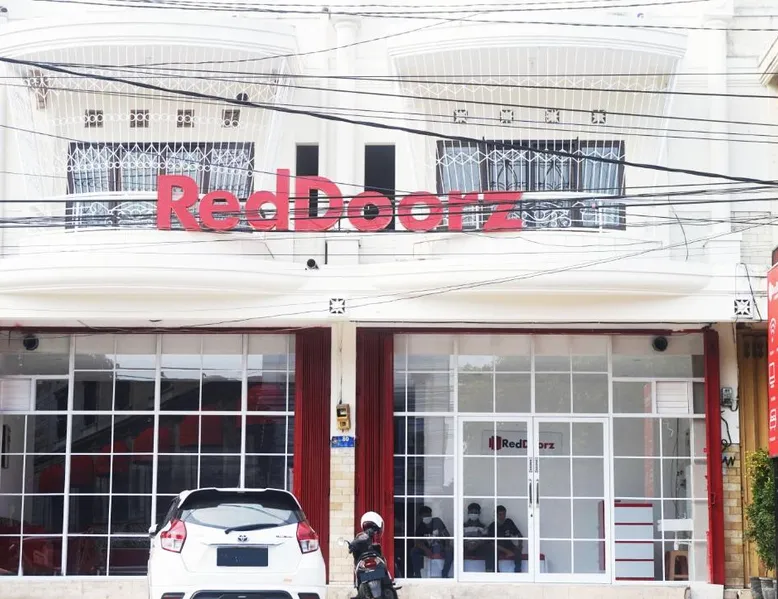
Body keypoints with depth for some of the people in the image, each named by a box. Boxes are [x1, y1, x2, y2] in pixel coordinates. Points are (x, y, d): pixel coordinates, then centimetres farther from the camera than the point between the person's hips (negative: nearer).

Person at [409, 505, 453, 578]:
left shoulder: (437, 522, -6)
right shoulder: (420, 527, -6)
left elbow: (447, 534, -6)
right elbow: (418, 542, -15)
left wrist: (447, 545, -25)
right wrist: (426, 550, -33)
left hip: (441, 549, -1)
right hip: (428, 549, 1)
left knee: (450, 551, -32)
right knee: (414, 552, -26)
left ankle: (445, 575, -24)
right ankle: (417, 575, -17)